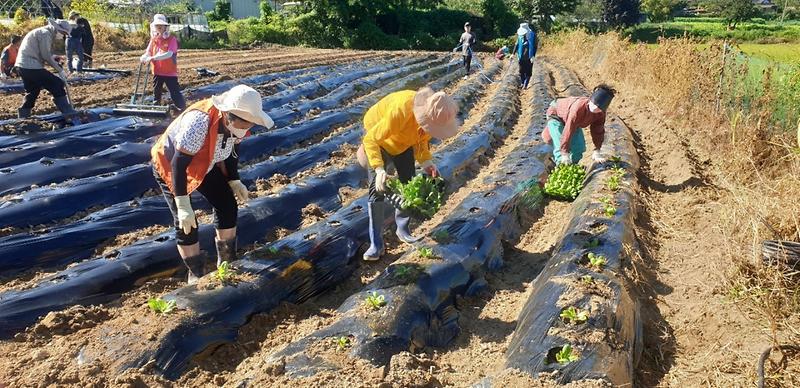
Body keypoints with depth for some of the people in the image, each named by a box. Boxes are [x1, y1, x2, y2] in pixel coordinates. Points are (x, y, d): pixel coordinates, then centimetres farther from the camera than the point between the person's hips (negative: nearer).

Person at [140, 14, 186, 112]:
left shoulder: (172, 39, -11)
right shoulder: (153, 39, 6)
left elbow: (169, 54, -25)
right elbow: (148, 52, 4)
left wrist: (153, 58, -32)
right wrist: (144, 57, -21)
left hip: (170, 72, -6)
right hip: (157, 72, 6)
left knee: (175, 93, -6)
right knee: (156, 94, 17)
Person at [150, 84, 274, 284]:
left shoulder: (233, 121, -20)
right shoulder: (199, 122, -42)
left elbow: (232, 150, 1)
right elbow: (178, 164, -37)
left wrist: (234, 181, -4)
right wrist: (183, 206, -35)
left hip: (203, 164, 7)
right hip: (169, 165, -7)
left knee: (227, 206, 4)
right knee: (186, 223, -12)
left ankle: (227, 264, 21)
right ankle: (197, 275, 7)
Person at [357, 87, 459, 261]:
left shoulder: (434, 115, -25)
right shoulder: (400, 111, -45)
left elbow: (421, 140, -7)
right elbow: (371, 140, -40)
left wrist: (426, 162, -25)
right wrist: (379, 169, -53)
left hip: (404, 142, 5)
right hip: (378, 135, -5)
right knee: (377, 188, -12)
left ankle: (403, 229, 26)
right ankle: (376, 244, -7)